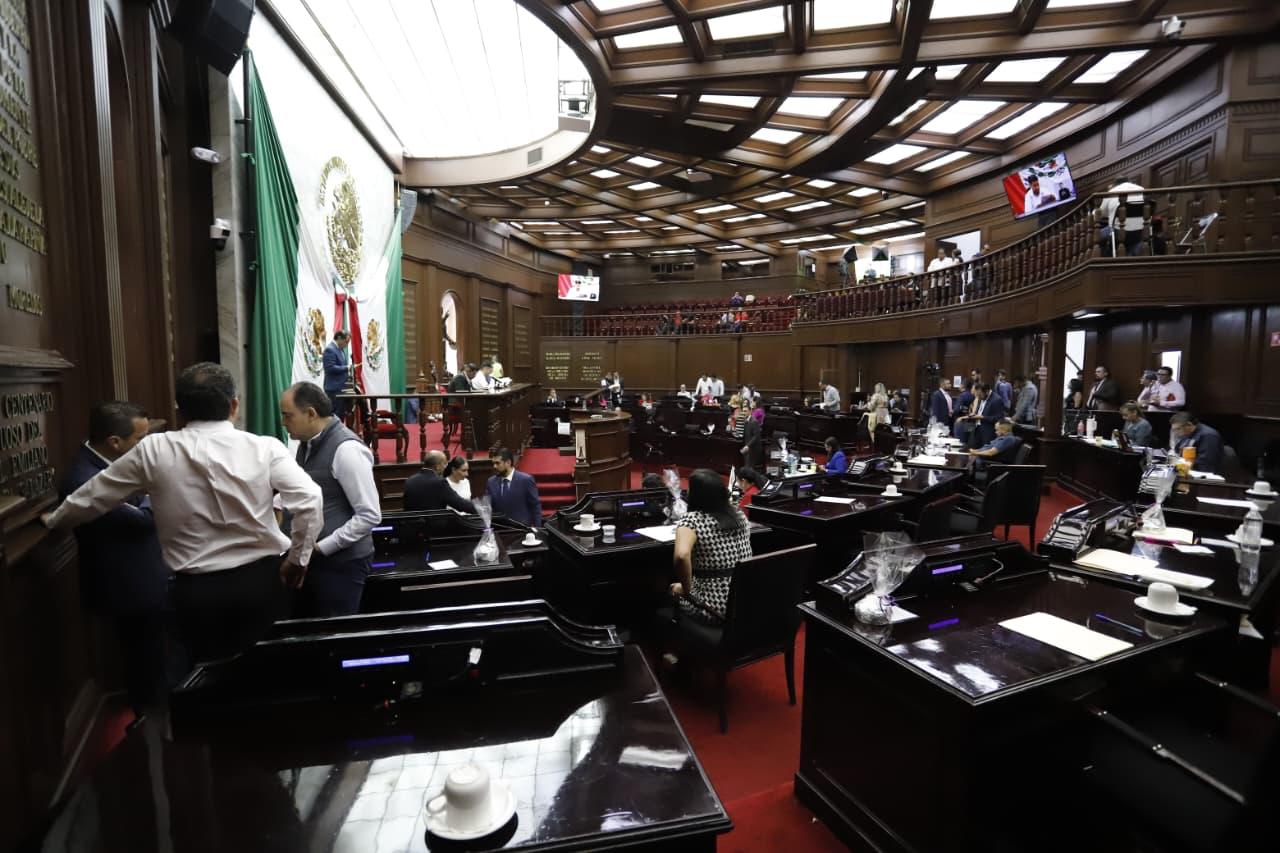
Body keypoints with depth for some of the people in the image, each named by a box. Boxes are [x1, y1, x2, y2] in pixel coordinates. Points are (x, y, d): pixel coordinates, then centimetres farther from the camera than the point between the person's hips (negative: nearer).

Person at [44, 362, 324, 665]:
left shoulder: (154, 451, -3)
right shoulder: (264, 448, -9)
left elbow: (93, 497, 11)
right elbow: (309, 501, -19)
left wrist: (53, 521, 31)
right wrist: (297, 560, -8)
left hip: (196, 587, 1)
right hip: (260, 579, -1)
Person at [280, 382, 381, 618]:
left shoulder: (346, 449, -21)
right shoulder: (307, 443, 7)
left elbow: (370, 515, -22)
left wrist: (323, 547, -18)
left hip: (341, 563, -8)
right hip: (310, 558, 8)